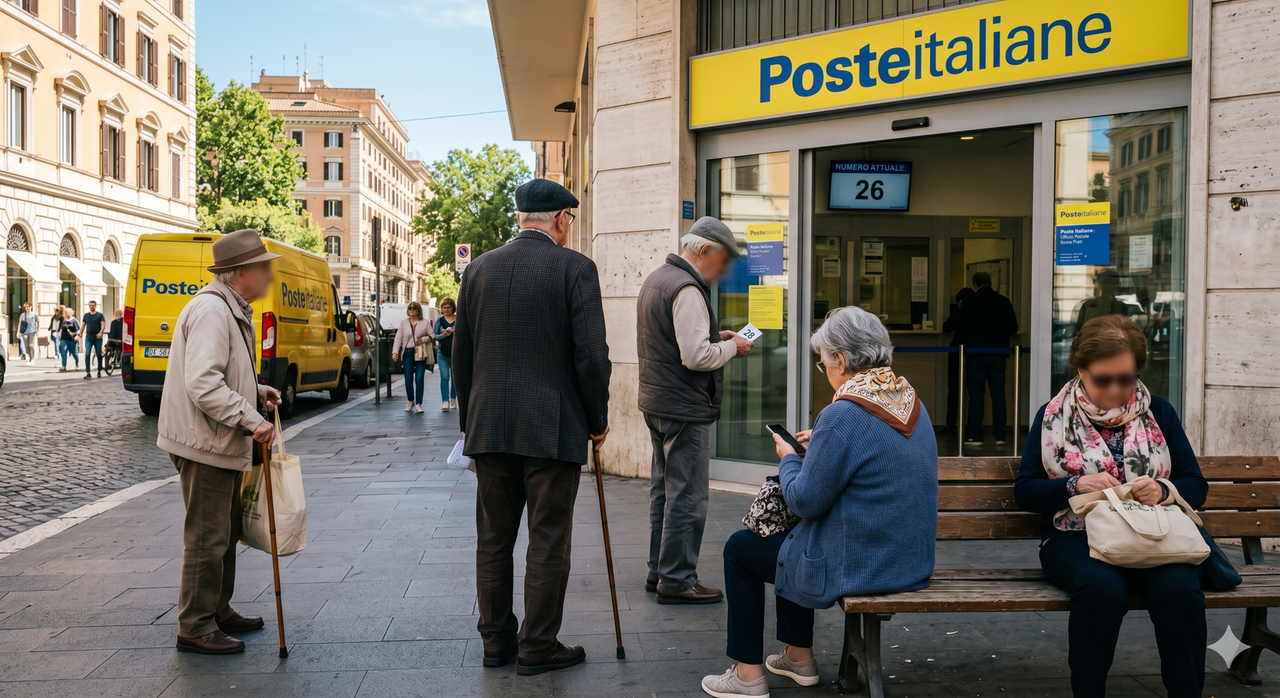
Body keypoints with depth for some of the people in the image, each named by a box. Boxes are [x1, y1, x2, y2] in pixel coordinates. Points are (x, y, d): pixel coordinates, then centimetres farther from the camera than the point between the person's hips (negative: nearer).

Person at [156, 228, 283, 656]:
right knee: (207, 538, -3)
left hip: (223, 444, 11)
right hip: (204, 444, -11)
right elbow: (203, 384, -29)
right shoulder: (211, 311, -20)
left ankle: (218, 612, 31)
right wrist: (251, 419, -27)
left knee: (226, 533, 19)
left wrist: (255, 392, 10)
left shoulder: (233, 311, 15)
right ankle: (195, 628, 8)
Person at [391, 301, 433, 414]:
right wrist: (395, 352, -4)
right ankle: (411, 401, 22)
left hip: (421, 354, -2)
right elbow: (398, 338, 7)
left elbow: (432, 336, 8)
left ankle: (418, 404, -5)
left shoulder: (425, 323, 6)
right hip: (408, 353, 2)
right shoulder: (404, 323, 11)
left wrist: (424, 339, -12)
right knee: (408, 380, 2)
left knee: (419, 379, -9)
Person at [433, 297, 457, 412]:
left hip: (455, 353, 0)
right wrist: (444, 335, -15)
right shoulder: (439, 320, 7)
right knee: (444, 377, -10)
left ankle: (453, 400, 23)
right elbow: (435, 335, 4)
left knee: (454, 377, 9)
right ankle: (445, 401, -17)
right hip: (442, 353, 0)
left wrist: (452, 331, -18)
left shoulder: (458, 319, 4)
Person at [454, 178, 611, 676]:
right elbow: (591, 354, -11)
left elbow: (460, 353, 11)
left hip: (489, 425, 5)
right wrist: (597, 419, 1)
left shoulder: (479, 268, 8)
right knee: (548, 541, 5)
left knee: (493, 539, 13)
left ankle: (496, 641, 23)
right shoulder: (575, 268, -6)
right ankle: (538, 648, 11)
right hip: (553, 426, -4)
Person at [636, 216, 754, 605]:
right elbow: (696, 356, -25)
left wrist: (714, 337, 12)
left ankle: (659, 570, 26)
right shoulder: (687, 289, -19)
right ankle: (676, 580, 3)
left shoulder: (657, 278, 14)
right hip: (684, 408, -11)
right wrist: (731, 347, -9)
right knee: (688, 496, -3)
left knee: (664, 489, 17)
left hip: (656, 402, 11)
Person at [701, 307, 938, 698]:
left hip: (856, 566, -9)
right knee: (789, 535, 31)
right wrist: (821, 444, 16)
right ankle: (799, 657, 39)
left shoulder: (843, 415, -25)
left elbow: (805, 501, -19)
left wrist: (788, 459, -1)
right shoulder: (911, 401, 3)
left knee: (739, 549, 11)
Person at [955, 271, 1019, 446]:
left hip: (976, 354, -3)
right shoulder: (1004, 302, 4)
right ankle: (1000, 435, 7)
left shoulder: (971, 302, -6)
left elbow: (960, 329, -6)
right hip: (999, 355, 3)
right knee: (998, 394, 7)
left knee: (976, 394, 2)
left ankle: (975, 436, 1)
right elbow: (1013, 329, 8)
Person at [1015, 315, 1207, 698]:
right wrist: (1076, 485, -13)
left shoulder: (1159, 412, 13)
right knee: (1102, 587, -34)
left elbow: (1196, 486, 12)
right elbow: (1024, 491, 5)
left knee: (1181, 589, -31)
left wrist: (1163, 492, -11)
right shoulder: (1053, 417, 8)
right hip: (1076, 537, -1)